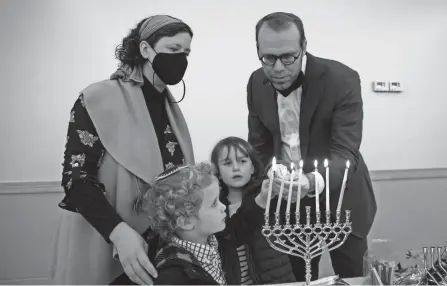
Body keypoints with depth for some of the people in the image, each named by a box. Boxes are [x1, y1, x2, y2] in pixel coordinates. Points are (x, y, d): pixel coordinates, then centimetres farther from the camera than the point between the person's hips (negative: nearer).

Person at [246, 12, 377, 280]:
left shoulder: (342, 80, -22)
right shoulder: (257, 83, -6)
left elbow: (345, 152, -28)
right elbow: (260, 146, 4)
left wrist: (311, 181, -47)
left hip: (340, 200, -3)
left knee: (351, 278, 10)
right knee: (298, 278, 14)